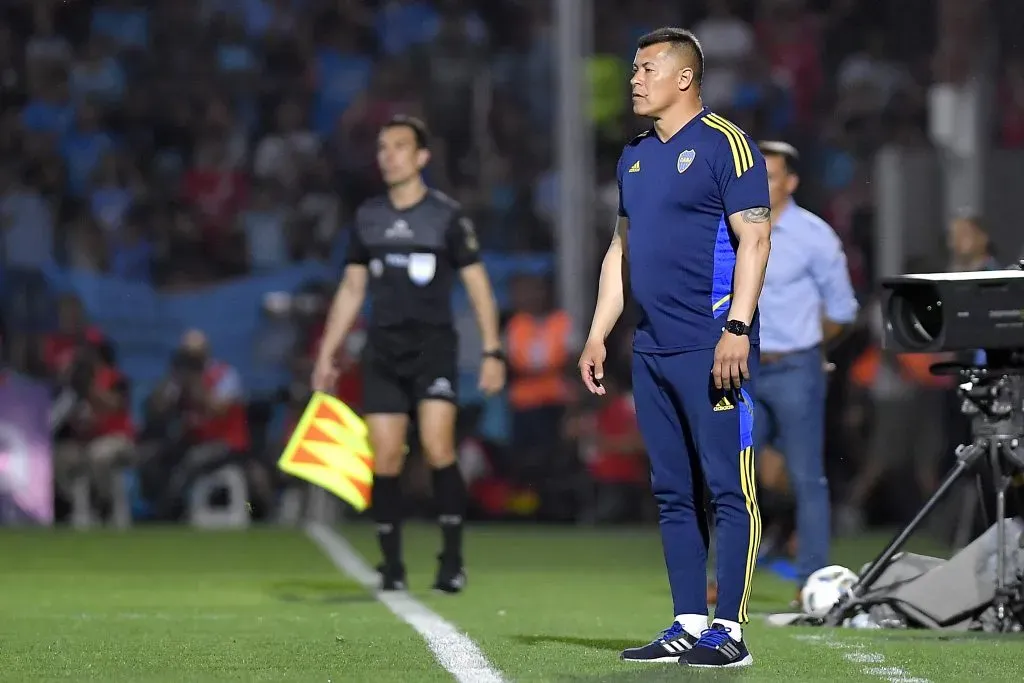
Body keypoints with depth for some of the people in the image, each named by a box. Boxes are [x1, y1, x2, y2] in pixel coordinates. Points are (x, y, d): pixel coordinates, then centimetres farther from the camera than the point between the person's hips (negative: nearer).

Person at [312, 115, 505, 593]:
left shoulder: (447, 216, -1)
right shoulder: (368, 218, 11)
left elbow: (478, 285, 0)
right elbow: (351, 290, 17)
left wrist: (492, 351, -8)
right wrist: (327, 355, 13)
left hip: (433, 344, -4)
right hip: (383, 348, 4)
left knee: (438, 447, -17)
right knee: (385, 459, -2)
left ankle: (452, 561, -11)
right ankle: (392, 567, 6)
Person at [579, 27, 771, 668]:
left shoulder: (724, 144, -6)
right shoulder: (635, 156, 18)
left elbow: (754, 239, -12)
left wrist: (737, 330, -20)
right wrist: (598, 335, 19)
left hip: (711, 348, -8)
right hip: (653, 350, 8)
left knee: (729, 489, -6)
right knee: (673, 493, 9)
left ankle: (729, 632, -7)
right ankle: (688, 626, 14)